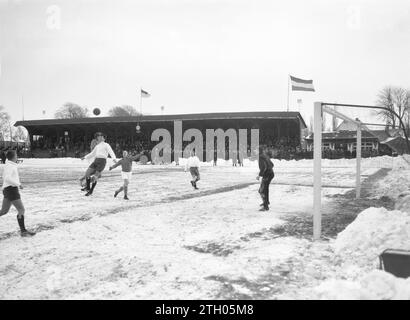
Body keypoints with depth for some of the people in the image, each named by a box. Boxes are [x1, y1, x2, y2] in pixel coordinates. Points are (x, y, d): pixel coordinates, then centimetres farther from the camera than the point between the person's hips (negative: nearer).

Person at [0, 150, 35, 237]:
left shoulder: (9, 165, 17)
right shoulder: (10, 166, -12)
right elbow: (7, 178, -26)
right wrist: (18, 184, -20)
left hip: (8, 190, 10)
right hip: (11, 189, -10)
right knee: (21, 210, -9)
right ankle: (23, 231, -9)